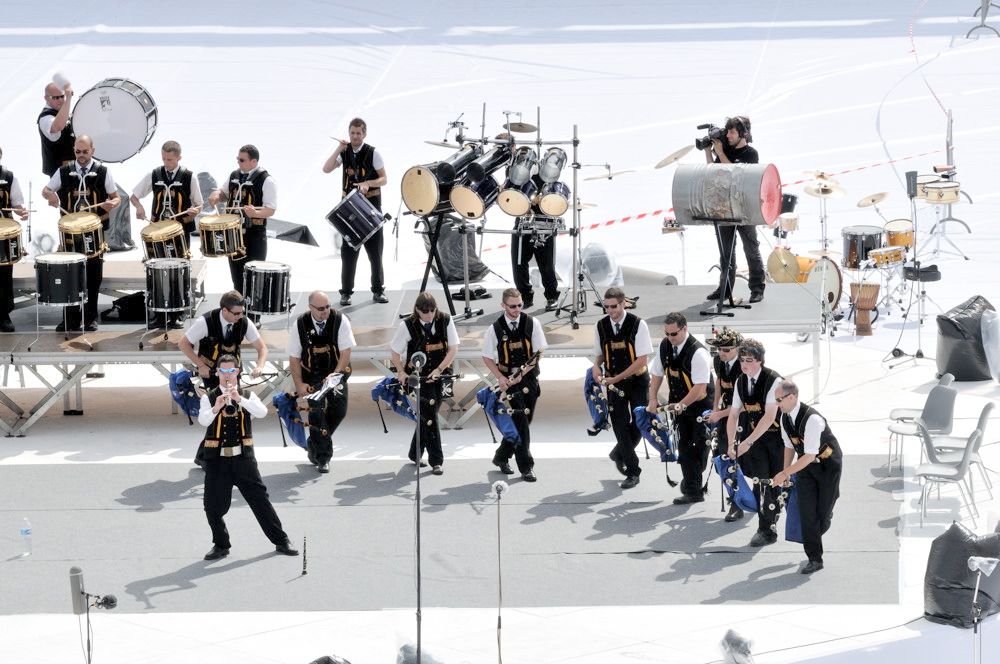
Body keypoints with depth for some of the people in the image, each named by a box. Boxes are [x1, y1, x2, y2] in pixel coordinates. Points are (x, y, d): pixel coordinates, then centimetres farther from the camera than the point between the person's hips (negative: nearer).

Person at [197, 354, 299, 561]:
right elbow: (203, 420, -15)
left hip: (243, 458, 0)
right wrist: (216, 408, -35)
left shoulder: (247, 396, 7)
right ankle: (221, 545, 20)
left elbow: (262, 412, -13)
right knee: (214, 505, 2)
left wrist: (239, 399, -26)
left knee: (259, 498, 0)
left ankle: (281, 541, 8)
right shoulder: (209, 397, 3)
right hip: (217, 459, 0)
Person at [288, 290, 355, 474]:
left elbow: (346, 351, -13)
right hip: (312, 374, -1)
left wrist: (335, 375, -22)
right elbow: (294, 357, -5)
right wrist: (299, 384, -9)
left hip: (337, 371, 1)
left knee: (339, 409, -4)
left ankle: (314, 444, 20)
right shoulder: (300, 324, -12)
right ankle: (322, 458, -3)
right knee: (317, 411, -14)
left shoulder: (340, 320, -14)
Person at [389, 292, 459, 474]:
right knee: (429, 416, -10)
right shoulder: (407, 325, -12)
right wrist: (401, 372, -10)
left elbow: (453, 348, -4)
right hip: (419, 375, -3)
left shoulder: (445, 321, -6)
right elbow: (395, 352, -1)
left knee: (427, 414, 10)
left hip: (440, 375, 3)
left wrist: (439, 369, -13)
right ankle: (436, 461, -7)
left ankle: (415, 453, 28)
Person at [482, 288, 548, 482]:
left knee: (523, 421, 9)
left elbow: (538, 353, -4)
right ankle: (526, 467, -5)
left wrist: (521, 374, -14)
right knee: (520, 422, -9)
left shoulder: (532, 324, -3)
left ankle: (502, 457, 29)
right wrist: (500, 378, -11)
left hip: (529, 378, 3)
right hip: (509, 379, -3)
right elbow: (487, 357, 3)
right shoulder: (495, 329, -4)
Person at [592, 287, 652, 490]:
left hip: (637, 380, -2)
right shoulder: (600, 326, -2)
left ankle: (619, 452, 27)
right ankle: (632, 471, 5)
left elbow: (641, 360, -15)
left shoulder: (637, 324, -13)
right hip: (613, 382, 2)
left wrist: (617, 378, -19)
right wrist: (596, 366, -12)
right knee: (620, 424, -3)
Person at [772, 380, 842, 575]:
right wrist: (786, 472, 6)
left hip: (828, 465, -6)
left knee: (824, 511, 3)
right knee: (806, 510, -4)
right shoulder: (785, 417, -7)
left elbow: (810, 455, -32)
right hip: (806, 465, 6)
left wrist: (786, 472, -31)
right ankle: (814, 559, 1)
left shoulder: (812, 419, -32)